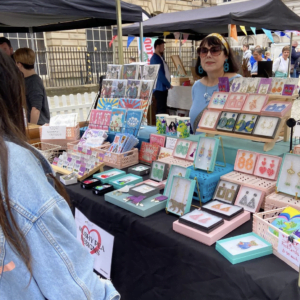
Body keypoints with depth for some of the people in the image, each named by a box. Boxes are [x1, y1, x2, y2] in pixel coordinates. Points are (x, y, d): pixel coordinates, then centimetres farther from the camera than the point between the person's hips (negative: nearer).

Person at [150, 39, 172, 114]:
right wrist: (168, 85, -10)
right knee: (161, 110, -9)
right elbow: (160, 74, -18)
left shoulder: (160, 57, 16)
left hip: (164, 87, 10)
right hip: (159, 88, -10)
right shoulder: (155, 58, -13)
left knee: (163, 109, 12)